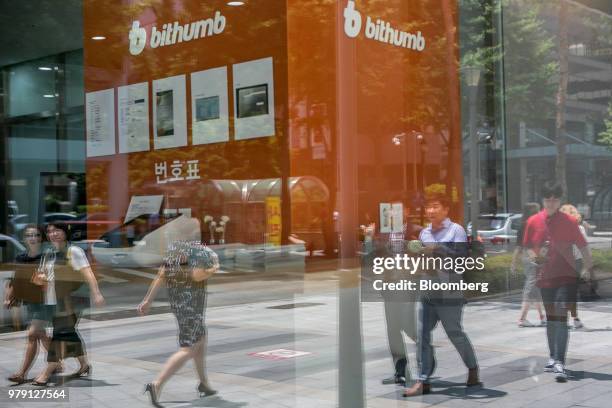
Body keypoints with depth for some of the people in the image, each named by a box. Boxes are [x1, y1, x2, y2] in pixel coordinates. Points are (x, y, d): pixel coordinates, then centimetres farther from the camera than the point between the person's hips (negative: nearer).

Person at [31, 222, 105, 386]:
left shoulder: (74, 252, -11)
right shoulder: (47, 254, 13)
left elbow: (87, 273, -21)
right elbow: (45, 276, 23)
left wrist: (96, 293, -32)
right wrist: (39, 280, -3)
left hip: (70, 301, -8)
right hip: (52, 301, 8)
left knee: (60, 334, -7)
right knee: (69, 334, 14)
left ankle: (47, 373, -5)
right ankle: (84, 365, 26)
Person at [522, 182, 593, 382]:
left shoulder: (569, 221, -4)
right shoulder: (533, 221, 2)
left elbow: (583, 247, 1)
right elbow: (528, 247, 11)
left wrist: (587, 268, -7)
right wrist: (535, 257, -8)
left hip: (566, 277, -3)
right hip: (545, 277, 3)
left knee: (560, 318, -14)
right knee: (550, 319, 16)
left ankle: (559, 363, -16)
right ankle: (553, 357, 32)